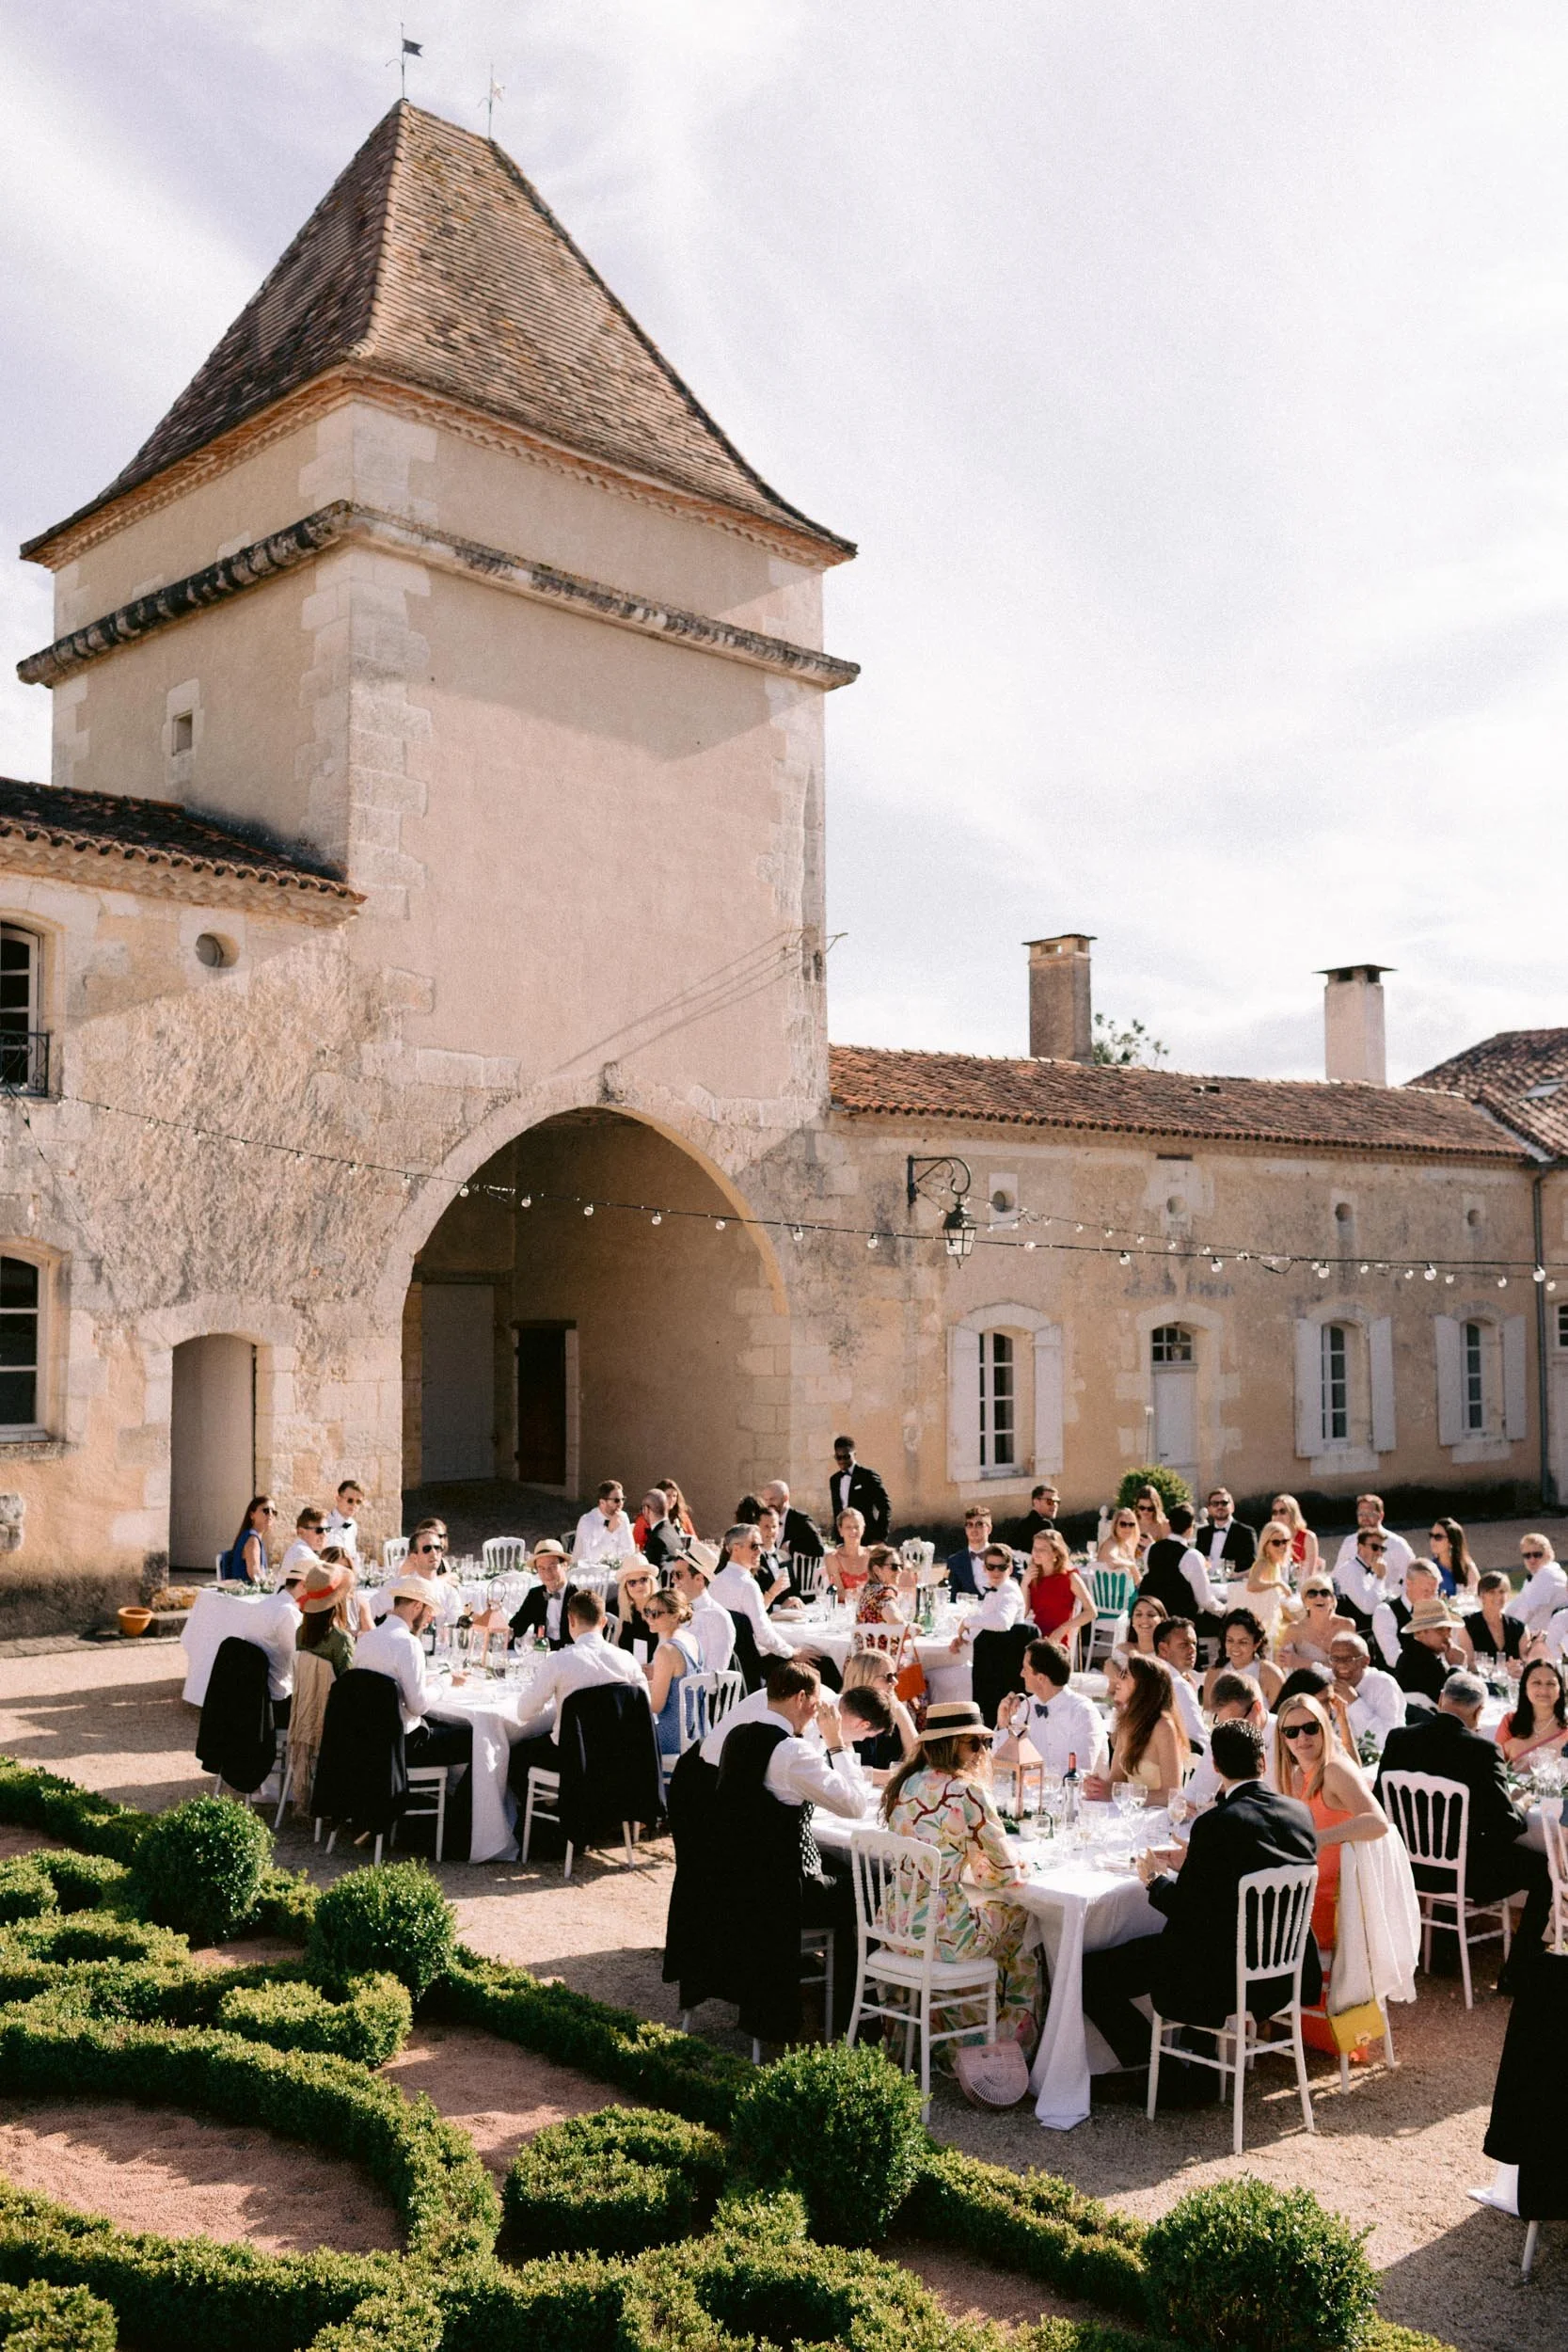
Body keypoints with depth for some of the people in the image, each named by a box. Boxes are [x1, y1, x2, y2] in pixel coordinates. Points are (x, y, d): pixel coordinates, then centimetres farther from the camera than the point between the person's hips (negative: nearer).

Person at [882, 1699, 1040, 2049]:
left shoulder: (905, 1784, 4)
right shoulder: (966, 1792, -18)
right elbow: (1008, 1874, -10)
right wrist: (1016, 1870, 10)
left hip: (895, 1927, 6)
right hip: (940, 1933, -6)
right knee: (1021, 1916, 19)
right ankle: (1015, 2038, 32)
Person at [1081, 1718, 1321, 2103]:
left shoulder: (1215, 1825, -22)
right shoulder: (1300, 1813, -2)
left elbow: (1184, 1909, -15)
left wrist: (1156, 1879, 5)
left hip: (1228, 1978, -8)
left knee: (1091, 1975, 0)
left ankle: (1172, 2080, 8)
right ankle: (1201, 2059, 37)